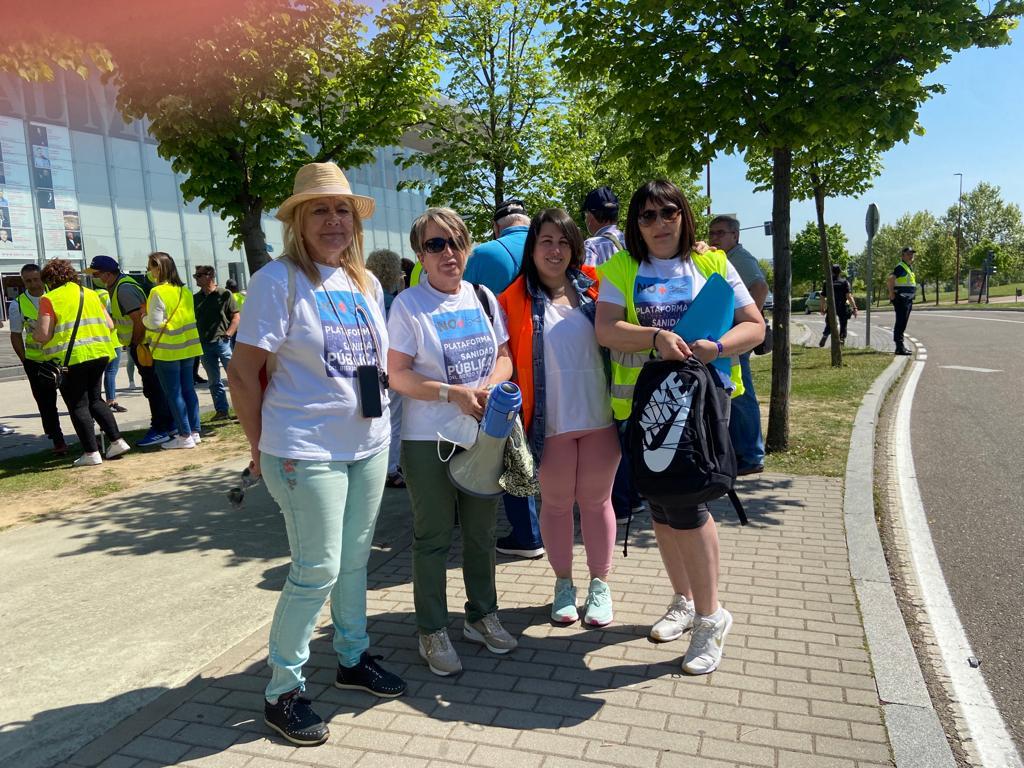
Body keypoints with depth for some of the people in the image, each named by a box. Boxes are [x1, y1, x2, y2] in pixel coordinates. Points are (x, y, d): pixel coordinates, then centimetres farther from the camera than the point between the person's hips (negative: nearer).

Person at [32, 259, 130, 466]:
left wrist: (34, 334, 12)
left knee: (78, 405, 5)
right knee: (95, 399, 20)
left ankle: (91, 453, 6)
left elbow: (44, 335, -10)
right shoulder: (90, 294, 11)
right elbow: (110, 325, 9)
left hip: (70, 358, -5)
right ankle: (117, 440, 14)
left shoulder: (49, 299, -5)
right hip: (98, 354, 5)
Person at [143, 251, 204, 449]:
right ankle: (194, 431, 16)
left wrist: (143, 318, 4)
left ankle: (185, 435, 1)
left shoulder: (158, 292, -14)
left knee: (174, 394, -1)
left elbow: (154, 322, -16)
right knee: (188, 389, 12)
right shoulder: (184, 290, 9)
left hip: (167, 350, -7)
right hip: (187, 347, 7)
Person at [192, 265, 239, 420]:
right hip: (205, 345, 5)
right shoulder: (195, 298, 13)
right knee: (214, 381, 8)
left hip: (223, 342, -5)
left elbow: (236, 317, -3)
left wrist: (228, 334, -14)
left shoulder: (224, 294, -2)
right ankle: (221, 410, 15)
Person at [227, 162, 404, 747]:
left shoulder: (367, 283, 10)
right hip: (307, 451, -6)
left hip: (369, 445, 6)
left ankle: (354, 657, 37)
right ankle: (283, 690, 20)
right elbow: (243, 373, -10)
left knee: (355, 560, 17)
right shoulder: (279, 280, -10)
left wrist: (380, 423, 13)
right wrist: (263, 448, -6)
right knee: (317, 571, 0)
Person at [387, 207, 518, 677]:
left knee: (482, 531, 16)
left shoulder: (484, 298, 7)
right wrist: (453, 394, -22)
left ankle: (482, 615, 35)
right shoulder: (408, 304, -8)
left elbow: (504, 356, 11)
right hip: (429, 440, -5)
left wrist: (490, 386, -11)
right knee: (433, 538, 6)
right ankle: (432, 632, 22)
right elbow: (398, 375, -11)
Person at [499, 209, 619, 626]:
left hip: (599, 416, 2)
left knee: (596, 499, 12)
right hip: (550, 421, -1)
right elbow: (505, 358, -3)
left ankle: (600, 584, 29)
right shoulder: (515, 299, -2)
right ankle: (563, 583, 31)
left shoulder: (593, 287, 4)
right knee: (556, 502, 13)